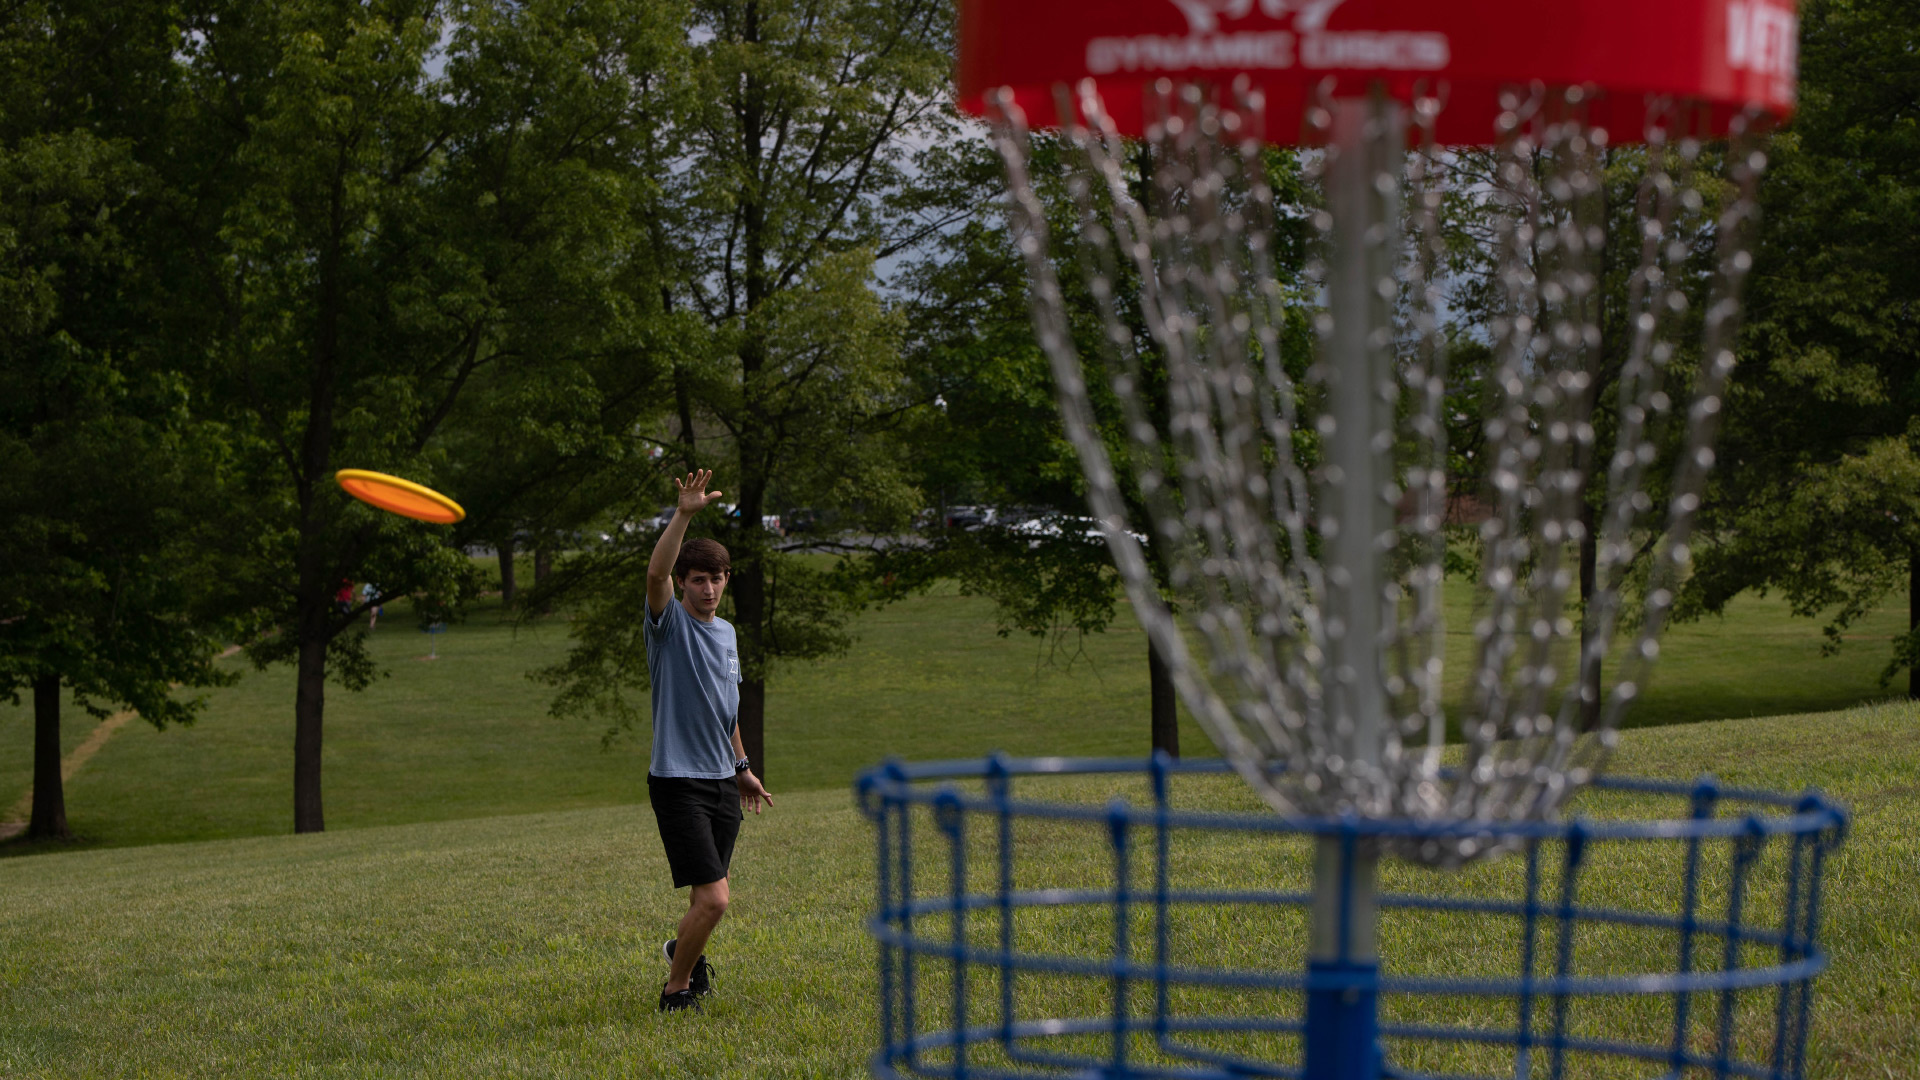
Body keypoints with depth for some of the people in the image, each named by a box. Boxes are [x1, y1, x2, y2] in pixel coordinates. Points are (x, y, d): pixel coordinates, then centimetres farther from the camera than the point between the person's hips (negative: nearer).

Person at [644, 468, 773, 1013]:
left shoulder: (727, 633, 13)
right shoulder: (670, 622, -8)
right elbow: (655, 574, -30)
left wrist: (742, 768, 29)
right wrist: (684, 515, -39)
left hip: (721, 783, 7)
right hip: (678, 783, -7)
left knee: (709, 892, 17)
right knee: (713, 898, -14)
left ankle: (684, 948, 46)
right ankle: (675, 990, 4)